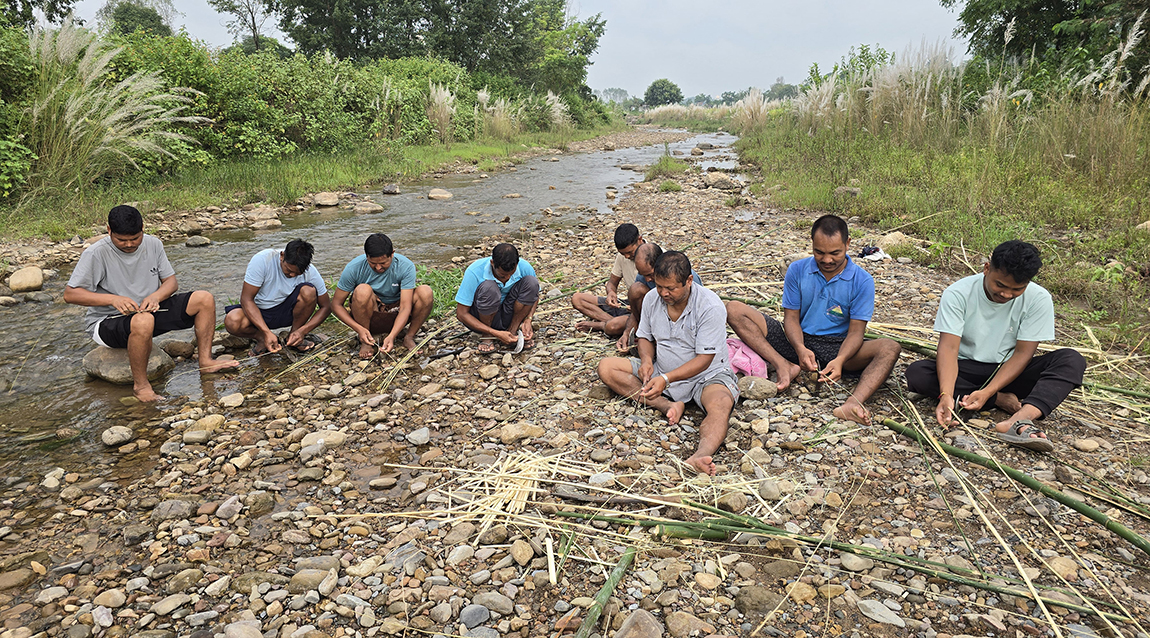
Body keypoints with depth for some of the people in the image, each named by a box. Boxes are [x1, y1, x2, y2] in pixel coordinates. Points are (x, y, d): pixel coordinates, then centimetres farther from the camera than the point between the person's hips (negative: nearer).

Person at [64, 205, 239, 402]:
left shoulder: (153, 245, 1)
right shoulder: (97, 254, -15)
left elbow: (171, 282, 4)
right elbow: (70, 294, -17)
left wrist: (156, 296, -19)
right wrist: (113, 299, -29)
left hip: (149, 311, 6)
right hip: (107, 322, -6)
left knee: (205, 299, -8)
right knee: (143, 322, -42)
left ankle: (205, 361, -2)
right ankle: (140, 384, -23)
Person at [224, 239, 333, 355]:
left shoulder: (310, 271, -17)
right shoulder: (261, 260, -25)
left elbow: (326, 307, -9)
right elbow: (246, 299, -22)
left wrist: (302, 331, -24)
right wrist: (267, 332, -33)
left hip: (287, 311, 2)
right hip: (259, 312, -1)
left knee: (308, 291, -28)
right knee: (232, 322, -34)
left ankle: (292, 336, -7)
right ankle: (262, 338, -3)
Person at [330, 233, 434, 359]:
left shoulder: (406, 266, -20)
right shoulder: (354, 268, -19)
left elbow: (405, 308, -24)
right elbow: (336, 305, -13)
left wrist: (391, 336, -39)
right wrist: (359, 329, -28)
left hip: (396, 315, 0)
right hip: (369, 315, 0)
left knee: (426, 292, -27)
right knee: (363, 291, -33)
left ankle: (409, 337, -7)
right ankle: (365, 342, -14)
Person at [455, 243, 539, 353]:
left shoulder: (525, 267, -16)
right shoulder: (474, 272, -25)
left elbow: (534, 296, 5)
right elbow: (461, 314, -22)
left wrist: (528, 320, -16)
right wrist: (496, 334, -30)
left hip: (508, 316, 3)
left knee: (531, 282, -21)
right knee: (489, 287, -35)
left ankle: (513, 331, -9)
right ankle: (486, 336, -13)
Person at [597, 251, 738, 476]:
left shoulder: (710, 306, -21)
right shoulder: (652, 299, -5)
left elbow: (704, 360, -21)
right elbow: (645, 337, 11)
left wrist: (666, 378, -33)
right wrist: (647, 360, -13)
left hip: (704, 376, -5)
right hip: (661, 372, 5)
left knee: (720, 404, -38)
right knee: (606, 367, -10)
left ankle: (701, 455, -64)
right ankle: (668, 405, -21)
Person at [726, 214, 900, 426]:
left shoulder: (862, 281, -5)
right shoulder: (797, 270, -1)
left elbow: (856, 331, -9)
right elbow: (791, 317, -3)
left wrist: (840, 360, -31)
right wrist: (800, 349, -24)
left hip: (836, 347, -1)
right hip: (798, 343, 1)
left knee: (889, 348, -29)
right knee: (734, 310, -16)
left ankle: (853, 402, -54)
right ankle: (785, 366, -30)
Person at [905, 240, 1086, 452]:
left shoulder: (1038, 299, -12)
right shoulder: (958, 294, -17)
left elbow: (1023, 353, -13)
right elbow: (949, 347, -24)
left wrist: (987, 392, -26)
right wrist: (946, 395, -39)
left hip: (1009, 372, 1)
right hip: (966, 370, -1)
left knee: (1072, 360, -24)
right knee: (916, 373, -30)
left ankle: (1021, 419, -45)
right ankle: (1002, 401, -22)